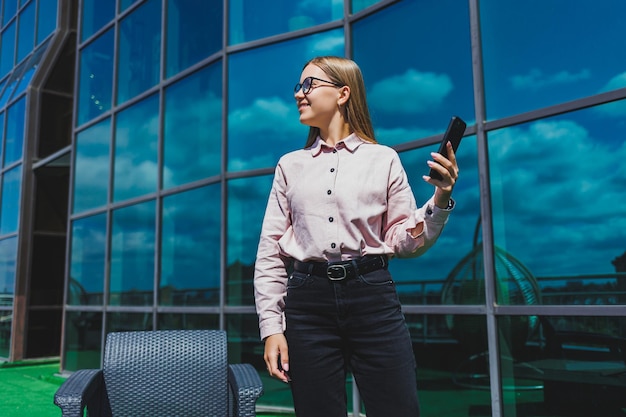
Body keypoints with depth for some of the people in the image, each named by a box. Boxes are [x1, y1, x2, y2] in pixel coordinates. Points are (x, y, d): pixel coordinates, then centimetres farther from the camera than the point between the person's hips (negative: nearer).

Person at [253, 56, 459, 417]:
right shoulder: (291, 165, 10)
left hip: (372, 296, -1)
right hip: (308, 302, 2)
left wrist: (440, 200, -11)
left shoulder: (383, 159, 6)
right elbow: (270, 251, 7)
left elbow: (405, 243, 5)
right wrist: (271, 327, 1)